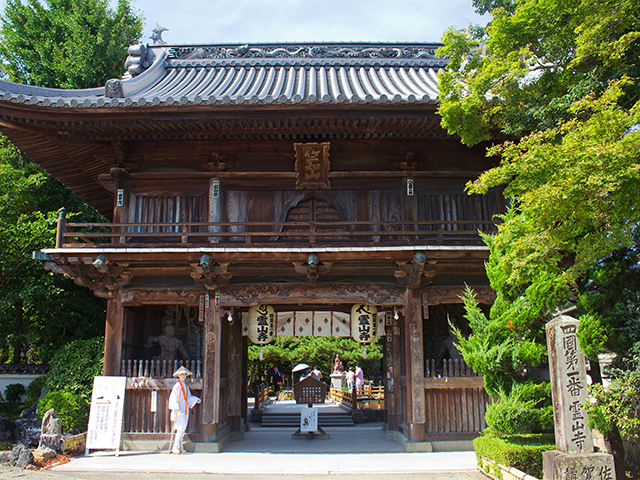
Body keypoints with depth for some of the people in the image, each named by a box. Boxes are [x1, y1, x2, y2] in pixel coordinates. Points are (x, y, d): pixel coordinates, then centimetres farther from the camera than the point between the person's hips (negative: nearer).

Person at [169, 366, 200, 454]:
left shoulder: (186, 386, 15)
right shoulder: (177, 386, -7)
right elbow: (174, 398, -12)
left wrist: (196, 400, 9)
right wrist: (176, 408, -21)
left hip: (185, 409, 7)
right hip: (179, 410, -7)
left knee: (182, 429, 9)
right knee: (180, 429, -12)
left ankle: (179, 447, 15)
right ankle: (175, 447, -9)